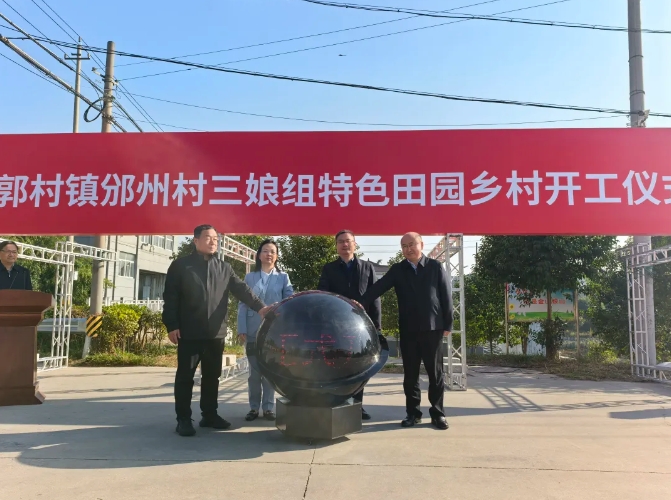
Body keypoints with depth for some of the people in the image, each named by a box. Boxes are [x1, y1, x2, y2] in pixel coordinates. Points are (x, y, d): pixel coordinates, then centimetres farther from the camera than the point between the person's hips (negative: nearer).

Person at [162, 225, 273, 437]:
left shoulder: (224, 268, 12)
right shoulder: (180, 265, 1)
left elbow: (241, 289, 2)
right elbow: (170, 297, -3)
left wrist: (260, 306, -13)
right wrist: (172, 325, -10)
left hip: (216, 333, 4)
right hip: (189, 333, -4)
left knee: (212, 376, 11)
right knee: (185, 376, 2)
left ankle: (209, 415, 22)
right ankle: (183, 419, 11)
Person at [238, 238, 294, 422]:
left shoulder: (283, 277, 7)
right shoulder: (249, 277, 8)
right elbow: (242, 305, 4)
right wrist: (241, 330, -4)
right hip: (253, 330, 0)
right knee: (254, 369, 5)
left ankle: (268, 407, 13)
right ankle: (254, 407, 14)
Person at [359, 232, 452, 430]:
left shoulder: (436, 267, 2)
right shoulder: (397, 270, 5)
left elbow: (446, 296, 1)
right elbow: (378, 288, -7)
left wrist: (447, 324, -3)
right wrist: (361, 303, -23)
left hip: (433, 327, -2)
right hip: (408, 329, 2)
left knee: (435, 372, 5)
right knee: (410, 373, 7)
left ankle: (437, 412, 15)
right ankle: (413, 412, 18)